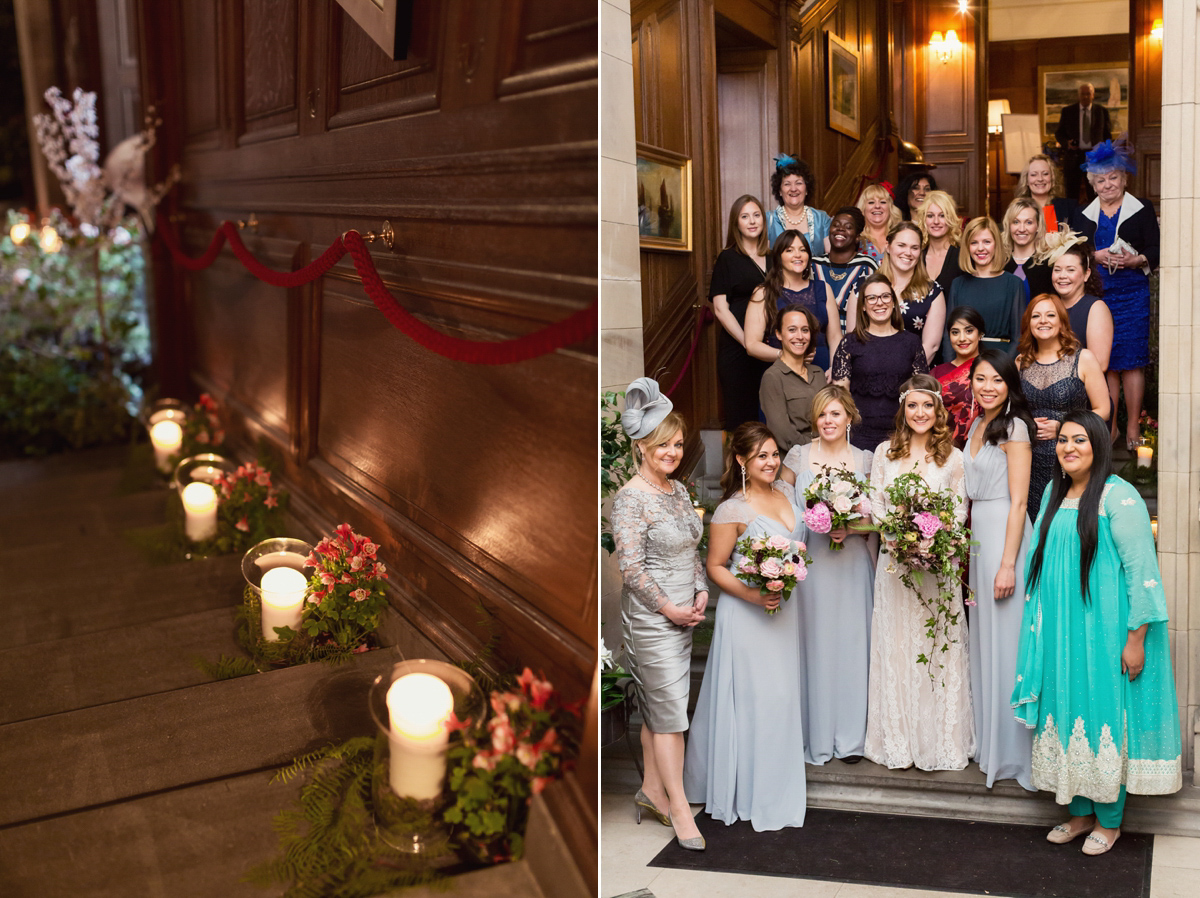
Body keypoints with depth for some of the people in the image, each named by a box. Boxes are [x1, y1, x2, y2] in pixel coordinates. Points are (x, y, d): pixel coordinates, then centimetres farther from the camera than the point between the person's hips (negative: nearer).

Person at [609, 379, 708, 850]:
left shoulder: (678, 489, 9)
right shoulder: (629, 498, -15)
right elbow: (631, 567, -18)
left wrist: (701, 591, 2)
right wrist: (670, 608, -15)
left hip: (684, 613, 8)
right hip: (651, 617, -8)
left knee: (657, 705, 15)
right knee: (670, 709, -4)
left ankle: (651, 788, 26)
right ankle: (679, 807, 3)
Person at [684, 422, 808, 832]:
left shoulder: (785, 491, 4)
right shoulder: (732, 511, -16)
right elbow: (715, 567, -11)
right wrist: (753, 595, -23)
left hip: (785, 608, 7)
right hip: (748, 613, -7)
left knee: (784, 694, 15)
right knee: (753, 697, -2)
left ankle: (778, 779, 31)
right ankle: (750, 788, 11)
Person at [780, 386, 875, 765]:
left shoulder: (865, 461, 6)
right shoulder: (798, 456, 3)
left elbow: (874, 518, 9)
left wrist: (849, 528, -10)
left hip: (852, 563, 1)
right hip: (809, 561, -1)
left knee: (851, 643, 3)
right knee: (814, 644, 1)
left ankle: (851, 737, 13)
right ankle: (815, 735, 12)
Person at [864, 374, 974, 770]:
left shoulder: (953, 458, 1)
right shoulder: (885, 452, 6)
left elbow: (959, 508, 1)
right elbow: (875, 503, 4)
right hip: (894, 558, 2)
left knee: (938, 645, 2)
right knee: (895, 645, 6)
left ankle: (940, 738, 14)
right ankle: (897, 740, 16)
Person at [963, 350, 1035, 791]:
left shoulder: (1013, 428, -11)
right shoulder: (977, 425, 14)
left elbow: (1018, 502, -15)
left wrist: (1008, 563, -18)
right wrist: (967, 546, 14)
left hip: (1004, 536, -8)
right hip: (977, 533, 8)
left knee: (1006, 639, -3)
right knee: (983, 637, 13)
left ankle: (1014, 751, 7)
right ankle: (988, 741, 24)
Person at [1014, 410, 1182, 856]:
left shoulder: (1118, 496, -12)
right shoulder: (1054, 494, 10)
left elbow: (1140, 569, -15)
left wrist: (1137, 639, -17)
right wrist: (1041, 629, 16)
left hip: (1104, 631, -7)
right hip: (1060, 632, 7)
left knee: (1104, 715, 1)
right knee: (1067, 716, 10)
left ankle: (1109, 820, 16)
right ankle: (1080, 812, 24)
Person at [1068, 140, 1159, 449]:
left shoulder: (1142, 209, 6)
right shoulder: (1084, 215, 15)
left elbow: (1155, 251, 1)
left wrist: (1136, 260, -17)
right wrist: (1096, 256, -9)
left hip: (1132, 294, -2)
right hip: (1095, 294, 3)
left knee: (1131, 361, -5)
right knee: (1105, 362, 3)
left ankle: (1132, 428, 2)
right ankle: (1109, 427, 11)